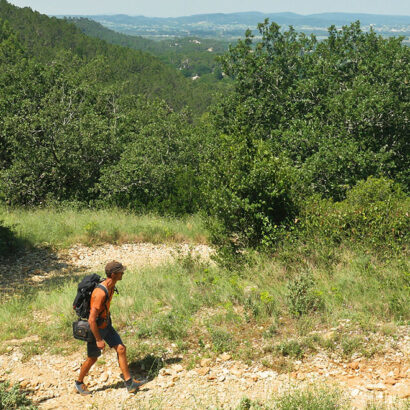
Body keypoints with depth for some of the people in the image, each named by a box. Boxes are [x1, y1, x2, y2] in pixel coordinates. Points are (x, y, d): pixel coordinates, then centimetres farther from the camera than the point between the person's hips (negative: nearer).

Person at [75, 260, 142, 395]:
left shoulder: (111, 286, -4)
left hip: (106, 325, 8)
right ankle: (79, 383, 34)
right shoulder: (100, 293, -34)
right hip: (95, 328, -8)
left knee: (121, 349, 1)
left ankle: (129, 383, 6)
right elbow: (91, 320, -32)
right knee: (92, 359, 10)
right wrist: (98, 340, -25)